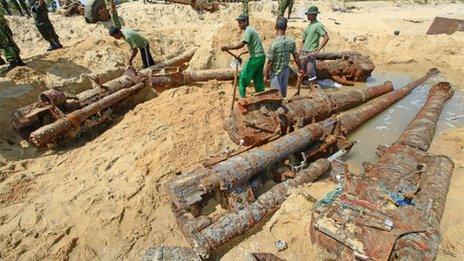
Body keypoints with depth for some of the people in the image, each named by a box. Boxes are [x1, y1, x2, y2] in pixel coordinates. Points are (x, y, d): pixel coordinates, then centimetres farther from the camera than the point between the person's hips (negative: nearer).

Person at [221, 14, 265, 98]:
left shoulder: (248, 30, -13)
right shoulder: (251, 29, 17)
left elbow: (241, 45, -26)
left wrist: (227, 48, -26)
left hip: (256, 57, -10)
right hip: (260, 56, 10)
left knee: (244, 75, -3)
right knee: (258, 78, 13)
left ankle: (242, 96, 2)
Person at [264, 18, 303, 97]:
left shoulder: (274, 43, -23)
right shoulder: (291, 41, -7)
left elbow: (270, 62, -19)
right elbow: (296, 57, 1)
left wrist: (266, 74, -7)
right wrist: (301, 69, 14)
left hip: (276, 72, -5)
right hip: (286, 70, 5)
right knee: (284, 93, 21)